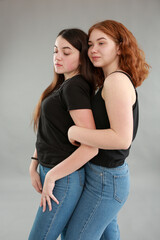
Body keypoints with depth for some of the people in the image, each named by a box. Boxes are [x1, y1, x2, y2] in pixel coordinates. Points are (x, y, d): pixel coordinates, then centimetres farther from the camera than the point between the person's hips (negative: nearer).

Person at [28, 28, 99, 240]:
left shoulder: (74, 87, -19)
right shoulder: (61, 86, 10)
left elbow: (91, 147, -26)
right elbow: (45, 133, 15)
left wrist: (51, 177, -20)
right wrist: (34, 166, 6)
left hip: (65, 178, -9)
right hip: (50, 171, 9)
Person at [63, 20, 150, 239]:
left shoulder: (117, 80, -20)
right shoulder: (110, 81, 9)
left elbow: (122, 138, -29)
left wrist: (74, 131, -21)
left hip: (105, 181, -10)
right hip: (110, 174, 10)